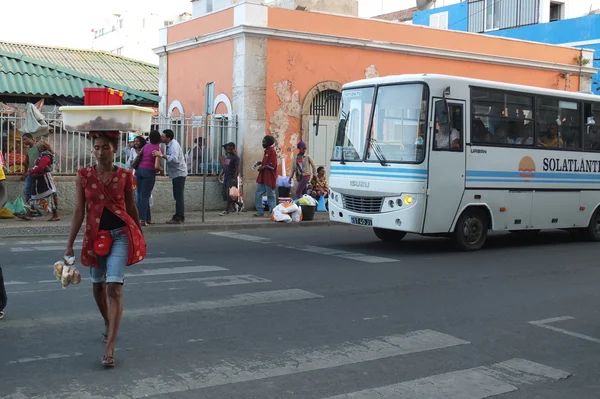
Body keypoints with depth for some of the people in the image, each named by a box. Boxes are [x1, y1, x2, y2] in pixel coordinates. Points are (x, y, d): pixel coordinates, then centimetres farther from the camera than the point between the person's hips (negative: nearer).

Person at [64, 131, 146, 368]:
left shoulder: (125, 176, -2)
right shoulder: (83, 176, -1)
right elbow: (79, 211, -1)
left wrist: (140, 237, 16)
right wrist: (70, 244, -5)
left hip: (121, 234, -3)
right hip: (95, 235, 3)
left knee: (114, 287, -14)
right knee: (98, 286, 17)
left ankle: (109, 347, -14)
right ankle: (108, 324, 46)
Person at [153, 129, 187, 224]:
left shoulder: (174, 146, -22)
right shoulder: (170, 144, 8)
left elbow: (174, 158, -38)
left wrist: (161, 155, -43)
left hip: (179, 173, -11)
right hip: (177, 173, 11)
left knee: (178, 196, -9)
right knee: (178, 196, 15)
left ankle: (177, 218, -8)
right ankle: (181, 217, 21)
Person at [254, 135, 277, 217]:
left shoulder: (272, 152, -12)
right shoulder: (266, 151, 16)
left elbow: (272, 166, -18)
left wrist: (262, 167, -10)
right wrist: (261, 165, 7)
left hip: (269, 178, -9)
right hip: (262, 178, 9)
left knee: (270, 196, -1)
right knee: (257, 195, 6)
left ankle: (272, 213, 6)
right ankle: (260, 212, 11)